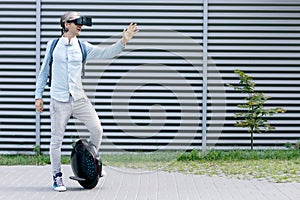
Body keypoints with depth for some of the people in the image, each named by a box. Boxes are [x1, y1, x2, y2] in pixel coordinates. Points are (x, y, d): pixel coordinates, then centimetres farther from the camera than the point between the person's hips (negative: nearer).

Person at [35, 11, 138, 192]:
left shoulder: (83, 47, 7)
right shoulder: (53, 45, 4)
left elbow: (106, 52, -3)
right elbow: (44, 71, 10)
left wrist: (123, 41, -18)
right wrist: (39, 96, 8)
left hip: (79, 98, 2)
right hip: (59, 100, -2)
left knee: (97, 129, -6)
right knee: (57, 139, 0)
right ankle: (57, 177, 12)